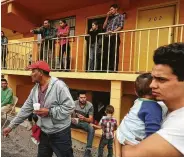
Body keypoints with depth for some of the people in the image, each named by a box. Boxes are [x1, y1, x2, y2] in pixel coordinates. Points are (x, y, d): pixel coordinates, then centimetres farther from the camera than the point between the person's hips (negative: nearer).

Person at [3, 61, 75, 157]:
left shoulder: (59, 85, -22)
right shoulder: (35, 89, 3)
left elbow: (69, 107, -24)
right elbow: (26, 109, 9)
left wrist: (49, 112, -24)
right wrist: (11, 126, 10)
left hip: (60, 132, -7)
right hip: (44, 132, 7)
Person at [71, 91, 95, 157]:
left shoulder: (90, 105, -14)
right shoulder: (74, 103, -10)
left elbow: (91, 120, -14)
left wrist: (84, 118, -36)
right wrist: (71, 119, -32)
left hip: (84, 122, -1)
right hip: (75, 122, 2)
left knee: (91, 129, -33)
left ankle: (88, 149, -20)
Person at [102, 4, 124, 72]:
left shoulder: (120, 16, 11)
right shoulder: (109, 18, 27)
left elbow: (121, 26, -4)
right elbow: (104, 27, 17)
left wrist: (113, 31, -18)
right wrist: (107, 17, 14)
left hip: (114, 37, -5)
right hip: (107, 37, 6)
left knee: (114, 54, -10)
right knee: (105, 54, 1)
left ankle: (114, 70, -10)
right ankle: (105, 70, 4)